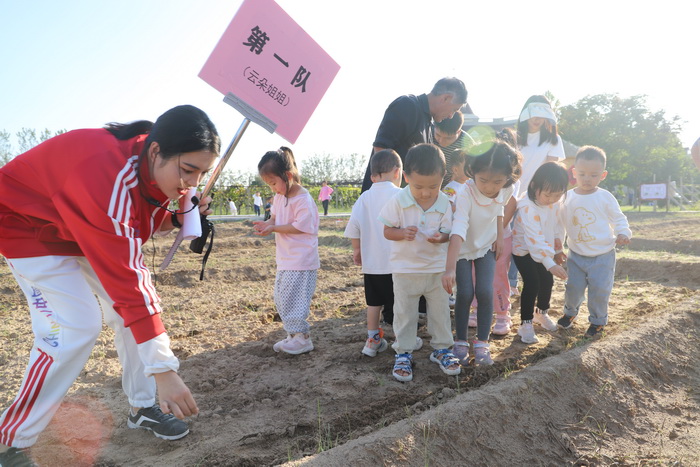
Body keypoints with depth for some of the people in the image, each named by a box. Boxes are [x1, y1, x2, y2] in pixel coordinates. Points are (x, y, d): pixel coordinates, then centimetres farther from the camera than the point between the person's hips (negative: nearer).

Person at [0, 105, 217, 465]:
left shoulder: (154, 166, -16)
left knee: (142, 306, -3)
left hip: (91, 230, 8)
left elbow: (141, 222, 3)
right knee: (75, 327, -17)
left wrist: (178, 218, -20)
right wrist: (162, 368, -40)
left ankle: (143, 408, 13)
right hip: (30, 227, -7)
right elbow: (125, 280, -42)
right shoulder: (109, 177, -41)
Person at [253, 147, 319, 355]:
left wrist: (273, 228, -20)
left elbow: (300, 227, -21)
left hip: (301, 261, -9)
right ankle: (293, 336, 27)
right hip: (285, 259, 9)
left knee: (292, 299, -5)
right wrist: (267, 223, -7)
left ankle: (302, 339, 10)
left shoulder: (303, 199, -18)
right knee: (281, 299, 15)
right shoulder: (279, 196, 9)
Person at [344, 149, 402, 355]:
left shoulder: (365, 197, 1)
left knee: (374, 301, 18)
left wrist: (357, 249, 10)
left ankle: (373, 340, 25)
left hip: (371, 261, 4)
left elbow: (353, 226, -3)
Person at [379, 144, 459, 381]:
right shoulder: (398, 201, -14)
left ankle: (441, 348, 32)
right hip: (405, 268, -2)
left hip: (436, 267, 2)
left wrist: (440, 237, -24)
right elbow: (387, 230, -8)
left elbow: (447, 232, 0)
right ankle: (404, 353, 23)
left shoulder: (444, 203, -9)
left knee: (440, 310, 14)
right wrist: (402, 233, -29)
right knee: (405, 313, 8)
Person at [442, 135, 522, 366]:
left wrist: (499, 236, 2)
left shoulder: (506, 190, -18)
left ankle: (482, 342, 8)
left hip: (486, 245, 4)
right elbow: (457, 231, -47)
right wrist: (449, 268, -55)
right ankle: (460, 342, 12)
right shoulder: (465, 194, -36)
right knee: (465, 293, -9)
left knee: (485, 292, -8)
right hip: (462, 248, -3)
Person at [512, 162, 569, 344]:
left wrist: (558, 238, 5)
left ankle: (542, 313, 37)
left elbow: (558, 220, 10)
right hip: (524, 249, -7)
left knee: (547, 280, 13)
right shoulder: (528, 207, -34)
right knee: (532, 284, -12)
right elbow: (535, 240, -37)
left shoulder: (555, 200, -12)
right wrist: (551, 264, -40)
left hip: (544, 248, 7)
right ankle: (526, 324, 2)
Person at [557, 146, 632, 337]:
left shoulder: (606, 198, -8)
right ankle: (570, 312, 33)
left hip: (603, 255, -2)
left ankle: (598, 320, 23)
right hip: (576, 255, 2)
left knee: (599, 290, 1)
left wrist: (623, 233, -17)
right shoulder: (568, 197, -2)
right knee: (573, 287, 6)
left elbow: (619, 219, 1)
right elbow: (561, 223, 8)